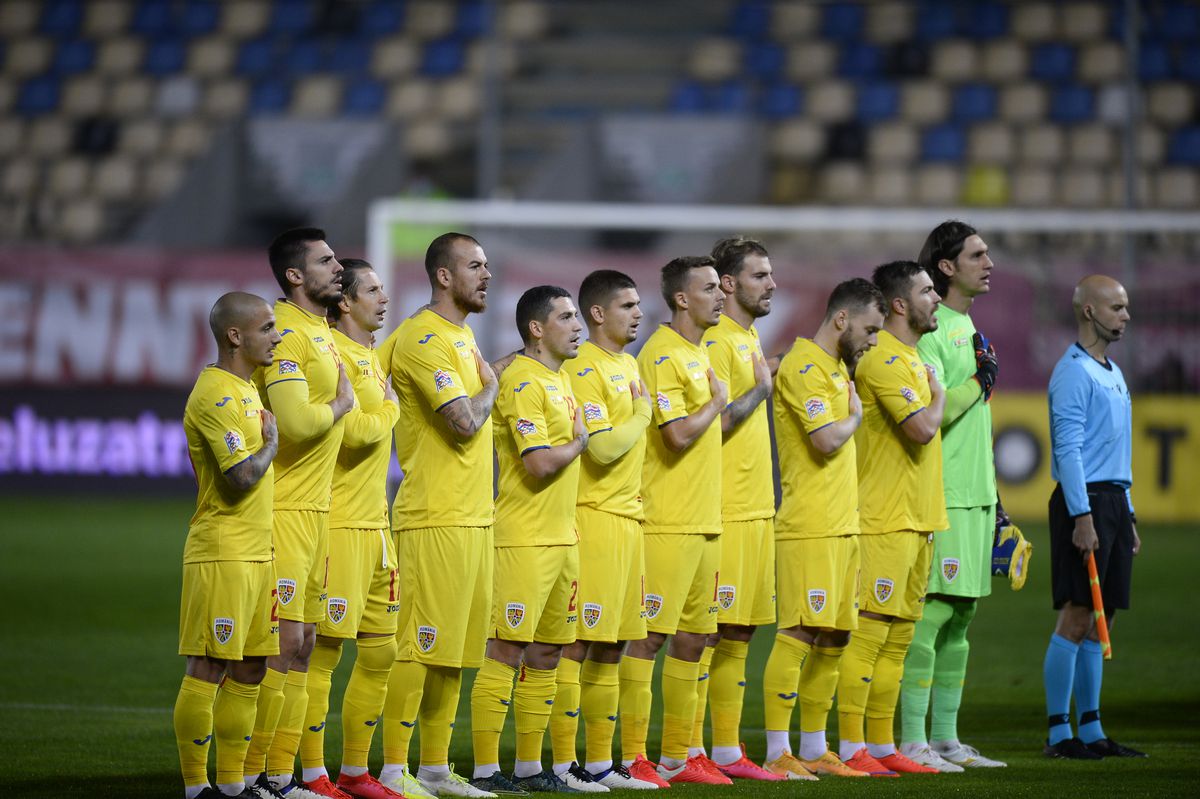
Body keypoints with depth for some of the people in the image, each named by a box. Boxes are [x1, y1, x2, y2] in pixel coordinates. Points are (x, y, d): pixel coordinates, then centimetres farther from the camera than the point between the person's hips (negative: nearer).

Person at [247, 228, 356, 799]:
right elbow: (295, 420, -26)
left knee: (301, 644, 11)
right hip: (283, 511, -10)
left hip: (315, 509, 10)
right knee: (280, 645, -9)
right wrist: (340, 406, -10)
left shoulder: (319, 331, 17)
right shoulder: (286, 332, -15)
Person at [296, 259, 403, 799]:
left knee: (381, 651, 12)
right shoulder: (332, 354, -12)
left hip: (375, 524, 10)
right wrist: (390, 408, -4)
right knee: (325, 652, -6)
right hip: (339, 525, -10)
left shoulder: (369, 355, 18)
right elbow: (356, 431, -20)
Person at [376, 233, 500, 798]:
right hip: (435, 518, -10)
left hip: (473, 517, 10)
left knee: (456, 650, 12)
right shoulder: (422, 338, -14)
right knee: (421, 646, -8)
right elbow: (465, 422, -21)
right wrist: (489, 385, -5)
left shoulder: (462, 335, 16)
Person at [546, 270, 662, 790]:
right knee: (577, 643, -8)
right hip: (594, 517, -9)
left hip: (627, 516, 9)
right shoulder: (586, 370, -11)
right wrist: (642, 412, -6)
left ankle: (600, 763, 16)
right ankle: (563, 763, -6)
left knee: (611, 647, 11)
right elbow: (603, 447, -19)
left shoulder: (628, 366, 17)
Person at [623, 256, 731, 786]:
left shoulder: (699, 354, 17)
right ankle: (633, 757, -3)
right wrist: (716, 401, -7)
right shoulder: (663, 356, -12)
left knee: (693, 639, 12)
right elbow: (680, 433, -20)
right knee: (649, 637, -6)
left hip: (704, 521, 9)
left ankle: (677, 756, 18)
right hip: (667, 523, -9)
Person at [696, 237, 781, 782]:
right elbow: (715, 424, -20)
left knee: (737, 635, 11)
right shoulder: (716, 341, -12)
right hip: (722, 511, -9)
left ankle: (727, 751, 16)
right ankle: (690, 751, -3)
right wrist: (760, 389, -9)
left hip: (756, 508, 9)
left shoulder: (749, 337, 18)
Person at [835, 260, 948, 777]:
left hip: (916, 520, 10)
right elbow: (922, 428, -24)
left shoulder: (911, 359, 19)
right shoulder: (883, 360, -14)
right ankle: (851, 748, -8)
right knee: (869, 632, -9)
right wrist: (938, 397, -5)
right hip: (884, 521, -10)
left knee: (897, 637, 11)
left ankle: (882, 745, 15)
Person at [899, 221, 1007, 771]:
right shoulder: (929, 332, -11)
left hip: (974, 498, 9)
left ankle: (945, 739, 15)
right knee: (929, 614, -9)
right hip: (939, 499, -9)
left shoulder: (969, 329, 18)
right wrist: (977, 381, -12)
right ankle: (911, 742, -7)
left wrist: (991, 496, 24)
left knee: (959, 617, 10)